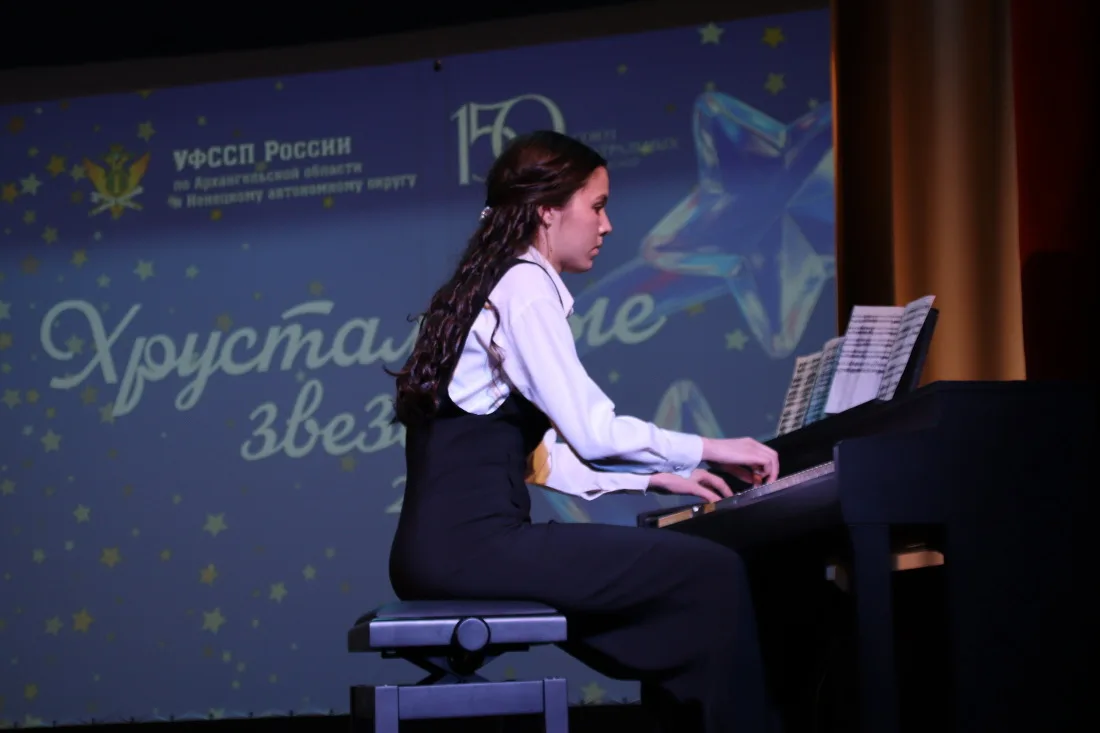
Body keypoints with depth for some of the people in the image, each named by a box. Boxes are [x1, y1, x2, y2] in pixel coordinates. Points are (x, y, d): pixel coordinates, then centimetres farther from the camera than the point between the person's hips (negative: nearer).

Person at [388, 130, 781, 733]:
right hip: (473, 542, -10)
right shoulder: (525, 283, -7)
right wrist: (706, 450, -4)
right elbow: (591, 431, -16)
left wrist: (653, 477, 19)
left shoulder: (491, 286, 21)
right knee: (713, 574, -11)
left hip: (449, 544, 10)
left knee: (673, 574, 19)